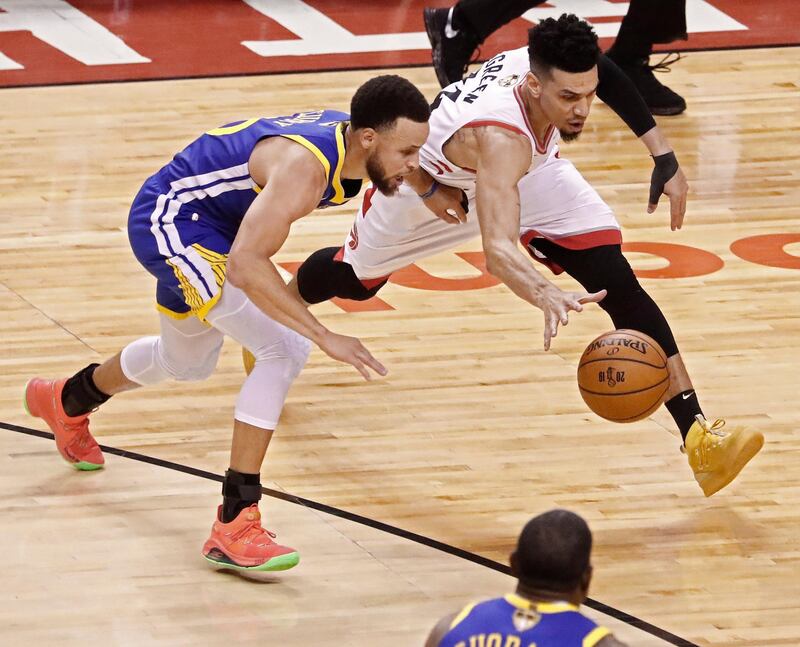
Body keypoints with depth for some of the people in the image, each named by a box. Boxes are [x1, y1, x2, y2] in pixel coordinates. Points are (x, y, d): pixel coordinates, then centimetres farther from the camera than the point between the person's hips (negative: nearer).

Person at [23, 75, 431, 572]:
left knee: (186, 363, 31)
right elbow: (243, 265, -42)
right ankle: (234, 526, -19)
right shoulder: (304, 167, -35)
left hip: (208, 220, 10)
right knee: (285, 350, -22)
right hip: (169, 219, -10)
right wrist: (324, 336, -42)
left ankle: (68, 402, 60)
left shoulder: (349, 136, -10)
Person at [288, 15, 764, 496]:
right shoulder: (500, 136, -49)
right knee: (355, 280, 22)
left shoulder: (542, 61, -32)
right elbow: (498, 250, -60)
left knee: (618, 282, -16)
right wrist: (547, 297, -80)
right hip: (432, 179, -4)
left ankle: (697, 436, -18)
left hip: (531, 167, 4)